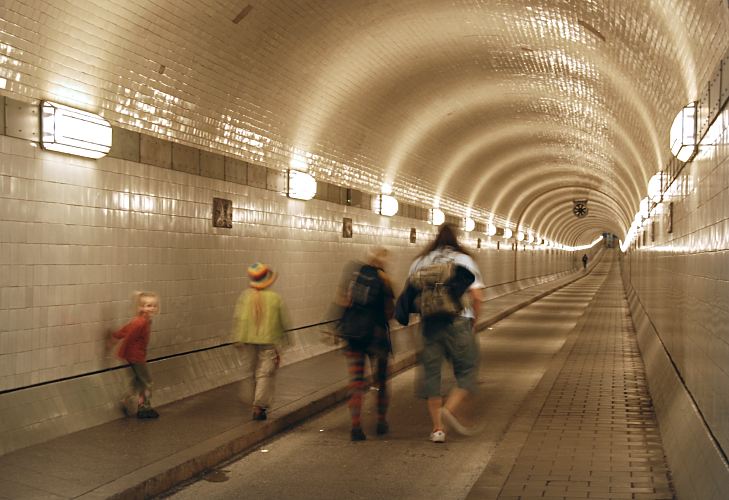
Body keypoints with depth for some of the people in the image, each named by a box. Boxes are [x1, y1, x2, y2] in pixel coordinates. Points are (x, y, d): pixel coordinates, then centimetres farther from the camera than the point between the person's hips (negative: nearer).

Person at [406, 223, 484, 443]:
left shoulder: (419, 262, 10)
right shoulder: (463, 260, 3)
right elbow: (476, 296, -5)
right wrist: (474, 321, 7)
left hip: (429, 324, 3)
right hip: (458, 322, -2)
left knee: (431, 373, 9)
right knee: (467, 369, 10)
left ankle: (437, 427, 9)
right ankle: (449, 408, -12)